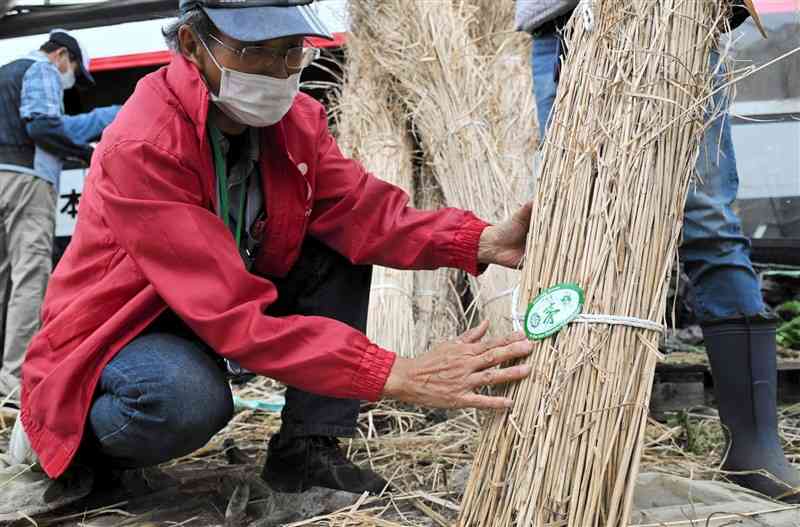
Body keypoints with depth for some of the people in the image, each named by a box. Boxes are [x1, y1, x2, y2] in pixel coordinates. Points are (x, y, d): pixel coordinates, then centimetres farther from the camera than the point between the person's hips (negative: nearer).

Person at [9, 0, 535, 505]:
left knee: (341, 247, -8)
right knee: (188, 397, -39)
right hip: (114, 335, -6)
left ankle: (307, 449, -5)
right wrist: (397, 375, -44)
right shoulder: (142, 146, -31)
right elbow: (233, 310, -38)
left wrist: (482, 241, -34)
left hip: (213, 317, 7)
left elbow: (364, 210, -16)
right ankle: (68, 428, -3)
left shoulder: (296, 117, -7)